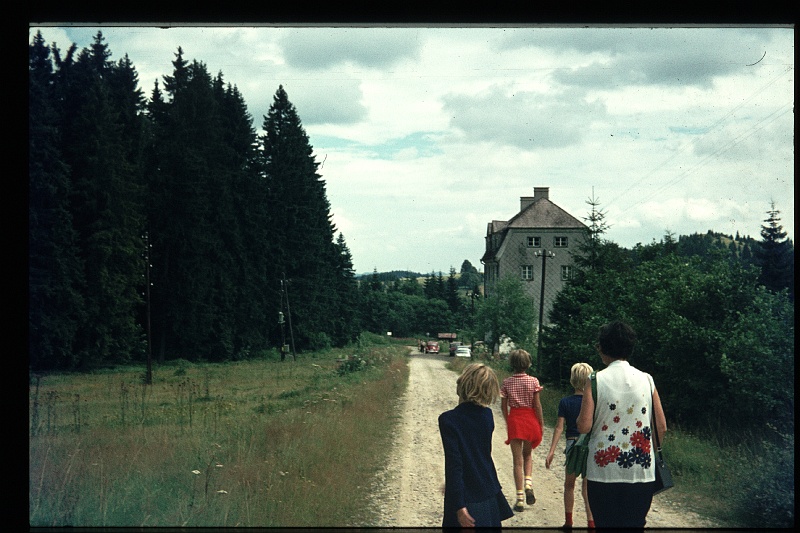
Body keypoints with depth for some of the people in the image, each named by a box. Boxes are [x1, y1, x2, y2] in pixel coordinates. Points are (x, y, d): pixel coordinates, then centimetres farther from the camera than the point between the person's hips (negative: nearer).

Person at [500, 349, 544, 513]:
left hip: (514, 419, 0)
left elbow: (503, 405, 1)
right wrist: (541, 424, 3)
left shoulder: (507, 382, -3)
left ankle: (520, 499, 2)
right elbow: (537, 405, -6)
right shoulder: (533, 381, -6)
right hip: (530, 419, 0)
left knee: (518, 460, 4)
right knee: (527, 455, 22)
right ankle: (528, 484, -3)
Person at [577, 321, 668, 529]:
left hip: (603, 472, -2)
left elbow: (584, 426, -12)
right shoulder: (646, 380, 2)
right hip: (641, 473, 2)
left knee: (606, 523, 7)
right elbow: (662, 427, 4)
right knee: (635, 524, 11)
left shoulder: (596, 381, -6)